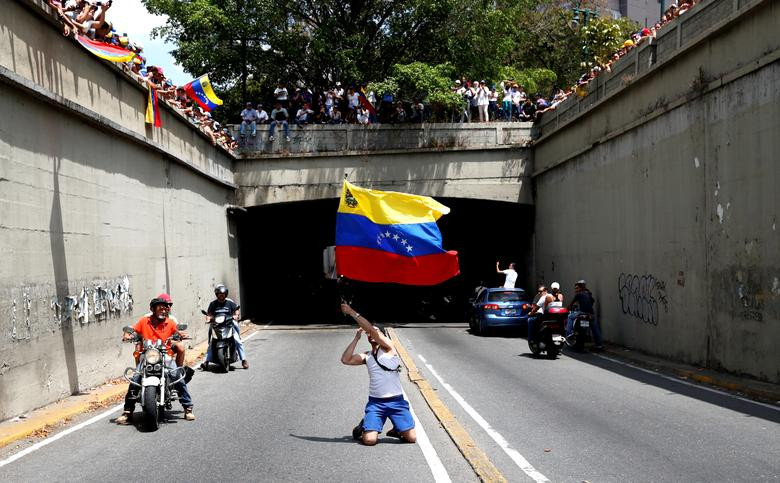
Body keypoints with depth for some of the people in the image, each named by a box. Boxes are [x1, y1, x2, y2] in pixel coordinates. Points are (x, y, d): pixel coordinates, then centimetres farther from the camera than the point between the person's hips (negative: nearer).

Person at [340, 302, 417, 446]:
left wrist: (352, 312, -10)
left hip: (396, 401, -2)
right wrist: (356, 338, 2)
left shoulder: (388, 347, 1)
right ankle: (363, 427, 17)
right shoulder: (366, 356, 12)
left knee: (411, 438, -9)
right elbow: (345, 360, -3)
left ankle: (396, 430, 22)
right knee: (369, 440, -16)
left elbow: (371, 328, -12)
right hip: (375, 402, 2)